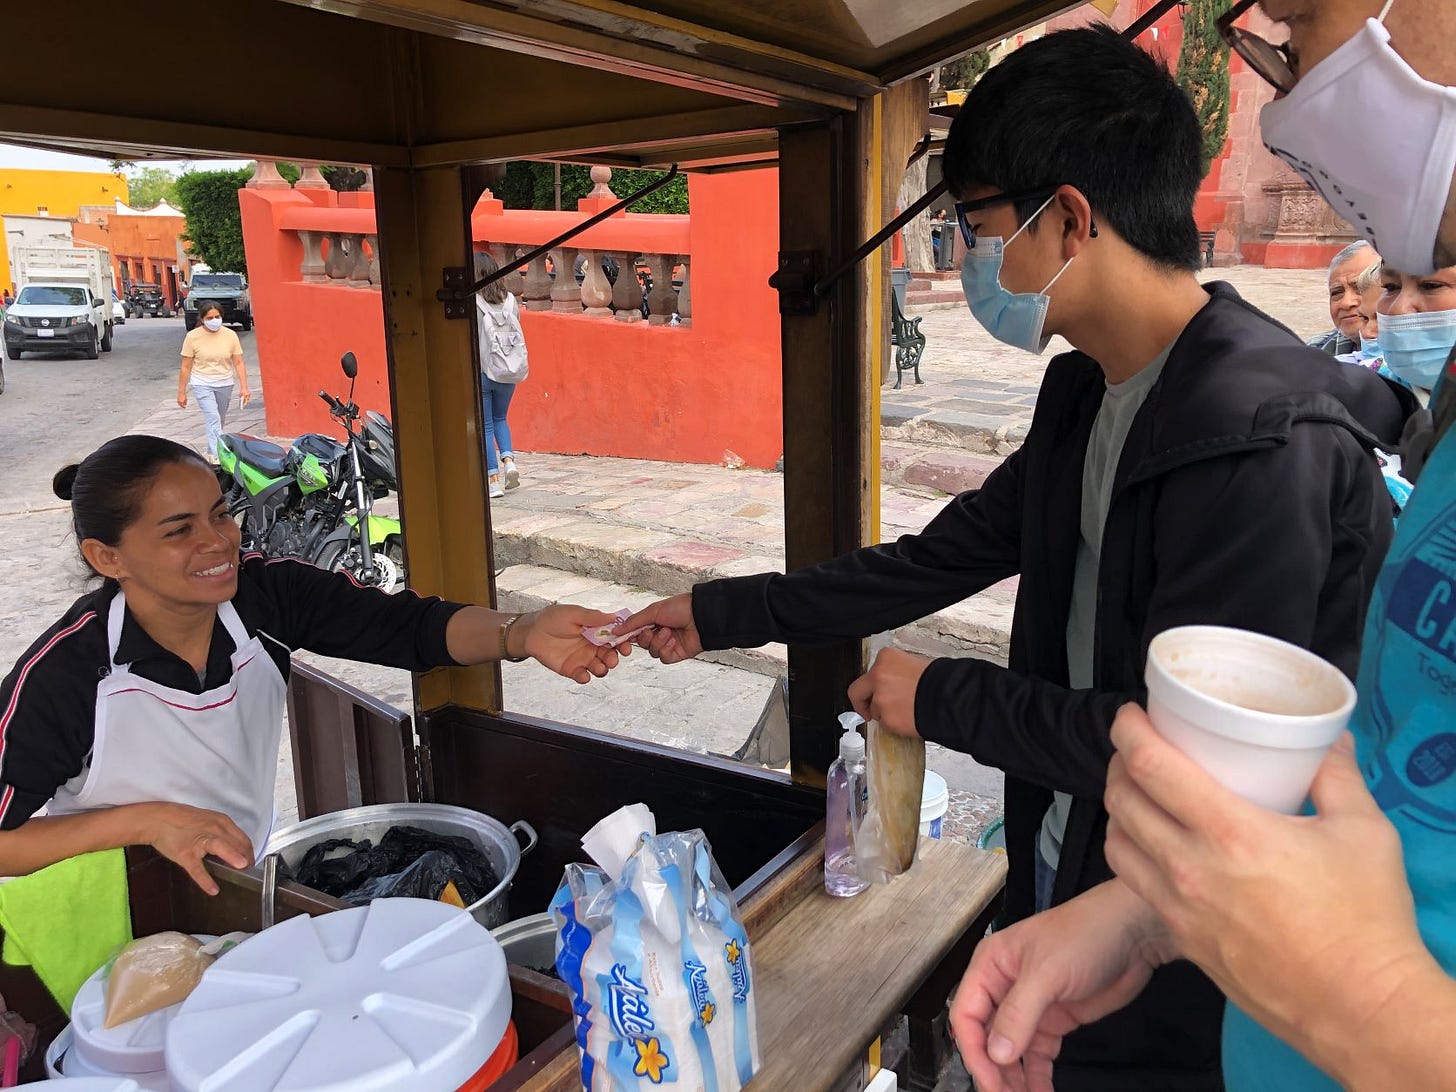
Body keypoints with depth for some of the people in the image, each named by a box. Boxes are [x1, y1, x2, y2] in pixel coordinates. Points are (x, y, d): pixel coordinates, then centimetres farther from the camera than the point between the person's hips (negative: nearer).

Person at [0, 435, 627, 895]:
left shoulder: (265, 596, -15)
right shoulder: (64, 674, -24)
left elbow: (412, 626, -20)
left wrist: (522, 635, -37)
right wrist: (145, 820, -28)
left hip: (247, 888, 5)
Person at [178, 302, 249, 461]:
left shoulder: (230, 335, -4)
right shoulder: (193, 336, -9)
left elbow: (239, 363, 0)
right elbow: (186, 367, -4)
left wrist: (244, 387, -8)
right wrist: (181, 392, -2)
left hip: (225, 384, 3)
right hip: (202, 384, -3)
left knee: (220, 421, 13)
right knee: (213, 419, -16)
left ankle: (211, 452, 32)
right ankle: (218, 456, -21)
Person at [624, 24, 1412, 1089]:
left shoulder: (1271, 443, -27)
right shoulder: (1085, 396, 2)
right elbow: (942, 559, 7)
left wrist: (939, 697, -16)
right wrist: (720, 615, 9)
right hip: (1062, 867, 8)